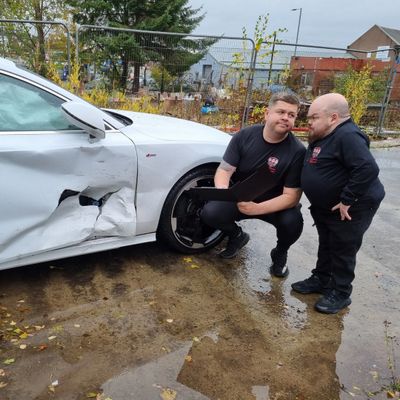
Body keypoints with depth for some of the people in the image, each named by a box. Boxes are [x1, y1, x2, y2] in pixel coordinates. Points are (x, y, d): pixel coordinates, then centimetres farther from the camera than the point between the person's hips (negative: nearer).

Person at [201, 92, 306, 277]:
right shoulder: (245, 135, -11)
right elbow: (224, 170, -11)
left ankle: (280, 253, 6)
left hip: (274, 205, -1)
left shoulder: (297, 151, -19)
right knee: (210, 212, -24)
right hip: (240, 198, 2)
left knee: (292, 222, -32)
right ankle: (237, 236, 12)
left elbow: (291, 196, -20)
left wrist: (257, 209, -36)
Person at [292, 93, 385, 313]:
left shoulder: (347, 136, -25)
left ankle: (340, 294, 18)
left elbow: (368, 169, -33)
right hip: (326, 207, 10)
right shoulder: (323, 137, 7)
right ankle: (321, 280, 36)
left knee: (343, 251, 3)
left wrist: (347, 201, -29)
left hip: (351, 209, -9)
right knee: (326, 246, 20)